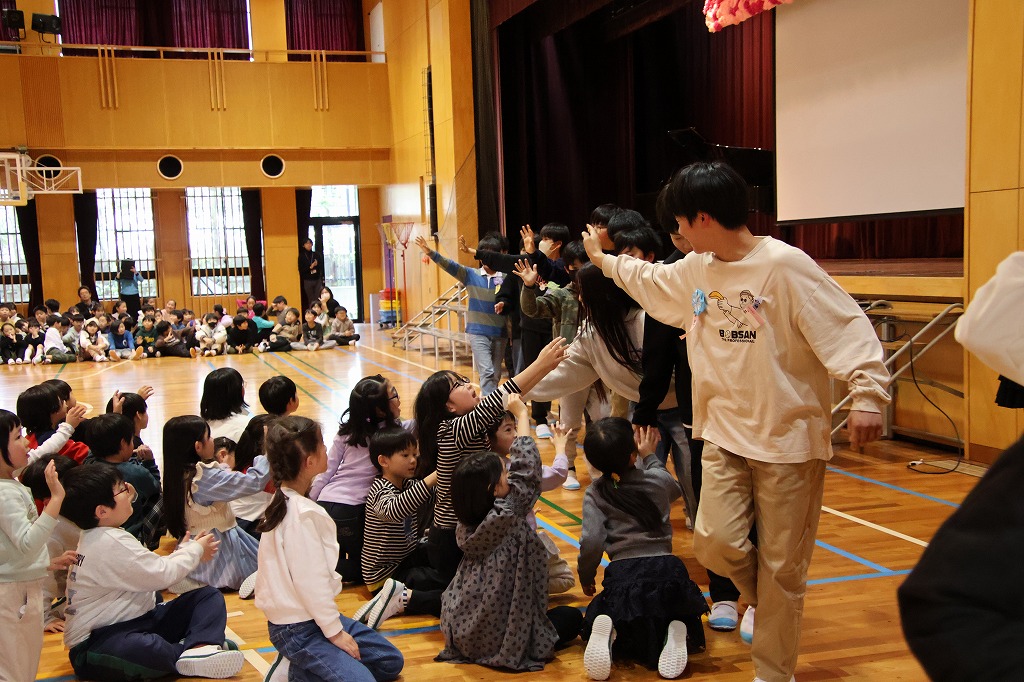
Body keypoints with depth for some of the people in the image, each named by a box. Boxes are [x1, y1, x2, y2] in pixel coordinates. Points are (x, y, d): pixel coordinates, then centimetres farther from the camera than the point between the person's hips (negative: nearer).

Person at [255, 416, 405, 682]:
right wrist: (335, 631, -14)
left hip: (311, 615, 10)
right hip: (298, 629, -10)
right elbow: (310, 582, -24)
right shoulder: (301, 514, -24)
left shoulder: (286, 500, 6)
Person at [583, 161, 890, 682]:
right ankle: (762, 598, 30)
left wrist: (867, 394, -29)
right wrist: (603, 261, 38)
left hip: (789, 438, -5)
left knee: (781, 567, 4)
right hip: (725, 433, 6)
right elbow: (649, 280, 28)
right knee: (714, 542, -4)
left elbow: (847, 328, -19)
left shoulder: (785, 266, -17)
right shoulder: (694, 270, 6)